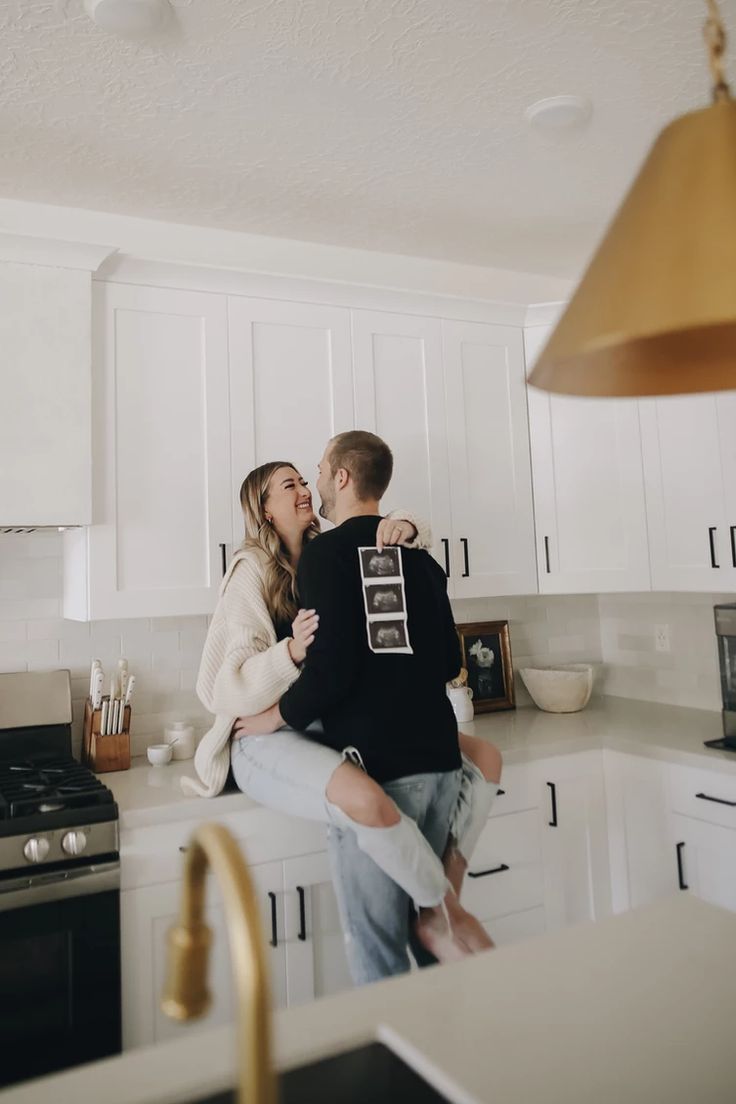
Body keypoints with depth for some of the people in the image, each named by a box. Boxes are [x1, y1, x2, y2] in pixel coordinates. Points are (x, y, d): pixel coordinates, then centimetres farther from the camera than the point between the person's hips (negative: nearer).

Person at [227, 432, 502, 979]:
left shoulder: (326, 552, -7)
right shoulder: (420, 556, 11)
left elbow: (330, 668, -17)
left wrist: (277, 717, 0)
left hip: (376, 766, -4)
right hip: (438, 760, 5)